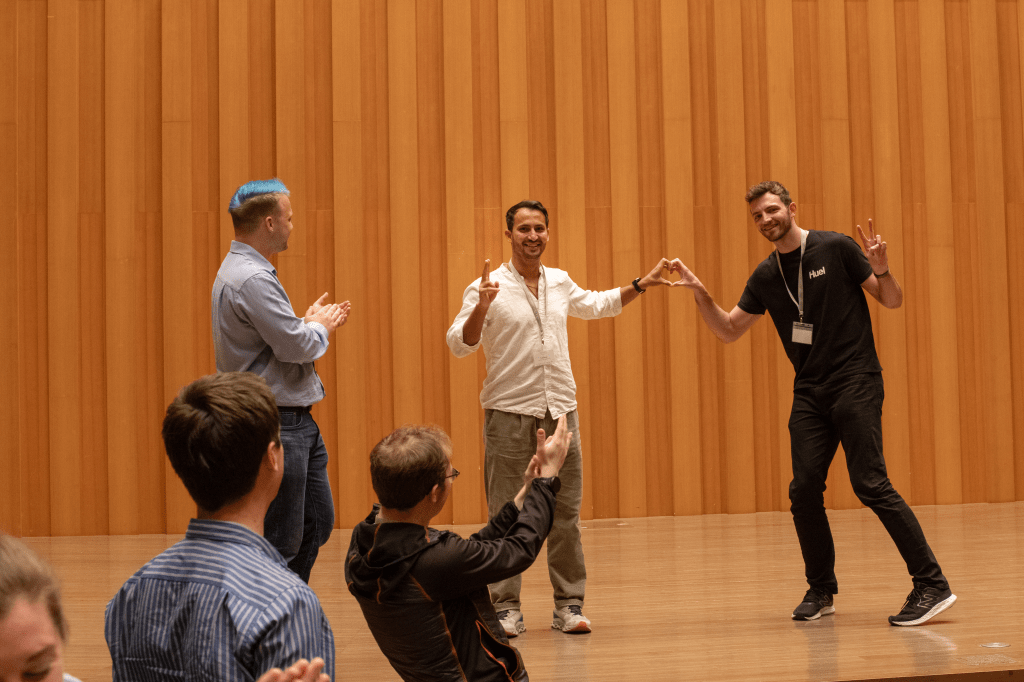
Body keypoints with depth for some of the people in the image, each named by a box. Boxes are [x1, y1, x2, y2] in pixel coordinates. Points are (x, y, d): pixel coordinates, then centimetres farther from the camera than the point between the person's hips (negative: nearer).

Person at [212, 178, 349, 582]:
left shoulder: (246, 270, 15)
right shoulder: (252, 279, -20)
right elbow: (296, 346, -22)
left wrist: (312, 323, 10)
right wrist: (321, 326, -2)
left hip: (296, 421, 11)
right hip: (274, 424, -11)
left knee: (316, 523, 18)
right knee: (280, 541, -4)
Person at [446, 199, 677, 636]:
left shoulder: (560, 283, 12)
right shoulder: (488, 288, -5)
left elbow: (596, 305, 32)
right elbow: (458, 345, -12)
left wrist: (640, 285, 26)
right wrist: (481, 307, -27)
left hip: (560, 409, 4)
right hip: (508, 413, -4)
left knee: (565, 514, 6)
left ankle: (569, 605, 13)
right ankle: (506, 608, 5)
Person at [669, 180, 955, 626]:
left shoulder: (836, 249, -3)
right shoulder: (765, 277, 10)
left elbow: (893, 301, 0)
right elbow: (728, 330, 14)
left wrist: (881, 269, -20)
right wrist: (699, 292, 0)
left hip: (855, 383, -5)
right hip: (809, 392, 5)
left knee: (870, 485, -14)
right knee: (803, 490, -2)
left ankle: (932, 585, -9)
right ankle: (821, 589, 15)